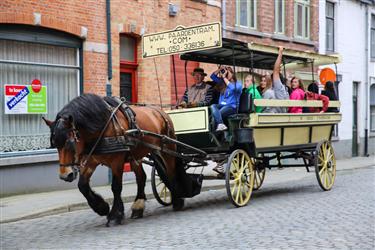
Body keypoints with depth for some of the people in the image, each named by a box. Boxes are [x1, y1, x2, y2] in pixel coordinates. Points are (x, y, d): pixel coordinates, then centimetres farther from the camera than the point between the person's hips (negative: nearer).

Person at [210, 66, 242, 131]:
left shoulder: (238, 84, 6)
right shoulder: (222, 82, 22)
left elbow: (233, 88, -17)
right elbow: (213, 76, 23)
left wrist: (224, 78, -10)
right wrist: (219, 69, 8)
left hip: (231, 107, -5)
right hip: (221, 105, 5)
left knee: (215, 114, -31)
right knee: (213, 106, -33)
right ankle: (221, 125, -50)